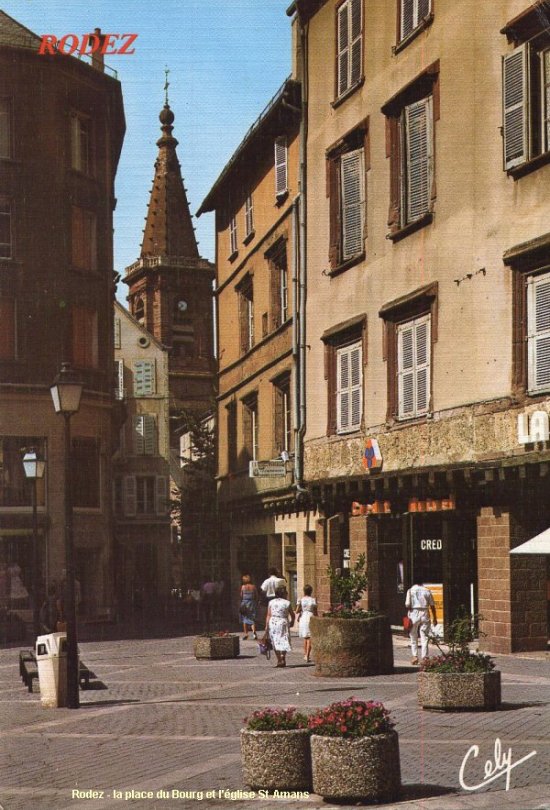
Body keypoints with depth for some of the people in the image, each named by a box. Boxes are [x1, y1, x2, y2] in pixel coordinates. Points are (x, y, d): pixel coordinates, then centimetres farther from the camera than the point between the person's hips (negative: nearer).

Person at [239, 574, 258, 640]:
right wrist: (256, 604, 11)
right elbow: (256, 596, 3)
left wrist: (241, 604, 8)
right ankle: (254, 631, -18)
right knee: (252, 619, 5)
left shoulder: (243, 587, -4)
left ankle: (246, 634, 9)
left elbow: (241, 596, -1)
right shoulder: (253, 586, 0)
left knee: (245, 619, 9)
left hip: (244, 603, -1)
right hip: (252, 603, 1)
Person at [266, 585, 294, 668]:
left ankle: (279, 660, 15)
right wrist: (292, 622, 23)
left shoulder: (271, 602, 0)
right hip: (283, 623, -2)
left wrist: (267, 626, 1)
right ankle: (283, 659, -9)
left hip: (273, 623, 2)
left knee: (275, 642, 11)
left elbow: (268, 615, -2)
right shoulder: (287, 603, -4)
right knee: (283, 641, 4)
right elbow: (292, 615, 4)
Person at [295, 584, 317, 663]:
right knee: (309, 638, -3)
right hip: (311, 618, -2)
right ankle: (307, 656, -12)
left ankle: (305, 654, 25)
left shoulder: (301, 600, 0)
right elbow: (315, 612, -1)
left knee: (305, 638, 18)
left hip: (303, 619, 2)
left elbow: (297, 611, -5)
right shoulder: (313, 599, -3)